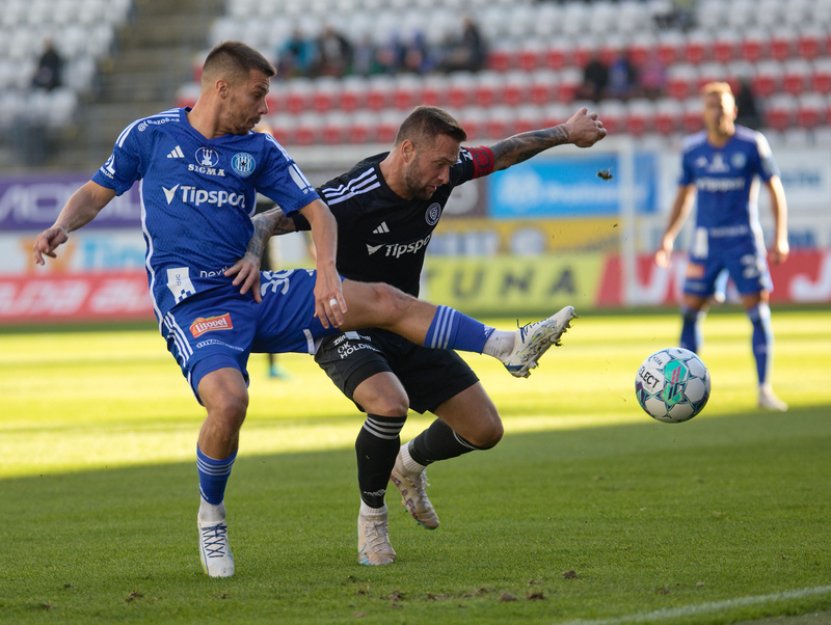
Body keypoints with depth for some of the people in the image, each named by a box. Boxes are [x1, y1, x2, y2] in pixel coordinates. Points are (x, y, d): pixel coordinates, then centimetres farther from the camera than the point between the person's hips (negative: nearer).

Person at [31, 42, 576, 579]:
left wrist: (326, 271, -11)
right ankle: (211, 516, -4)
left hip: (255, 293, 4)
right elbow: (96, 193, 11)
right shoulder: (149, 135, 2)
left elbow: (316, 211, 7)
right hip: (192, 306, -4)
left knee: (383, 300, -4)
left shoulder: (259, 150, 9)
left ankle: (509, 347, 5)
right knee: (229, 401, -31)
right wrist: (61, 228, -10)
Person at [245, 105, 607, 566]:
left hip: (406, 328, 7)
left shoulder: (441, 175, -9)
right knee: (390, 405, -37)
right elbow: (267, 222, -29)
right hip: (345, 332, -7)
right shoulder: (350, 197, -27)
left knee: (485, 430, 1)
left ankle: (410, 464, 34)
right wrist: (251, 258, -50)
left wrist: (567, 133, 16)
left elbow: (504, 153, 9)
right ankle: (371, 515, -9)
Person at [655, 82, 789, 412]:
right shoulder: (692, 149, 3)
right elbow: (684, 195, 15)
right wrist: (669, 236, 8)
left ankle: (764, 389, -1)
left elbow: (775, 189, 0)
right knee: (690, 311, 0)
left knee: (759, 312, -7)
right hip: (705, 240, 3)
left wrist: (780, 238, -6)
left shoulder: (752, 145, -5)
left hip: (744, 239, -2)